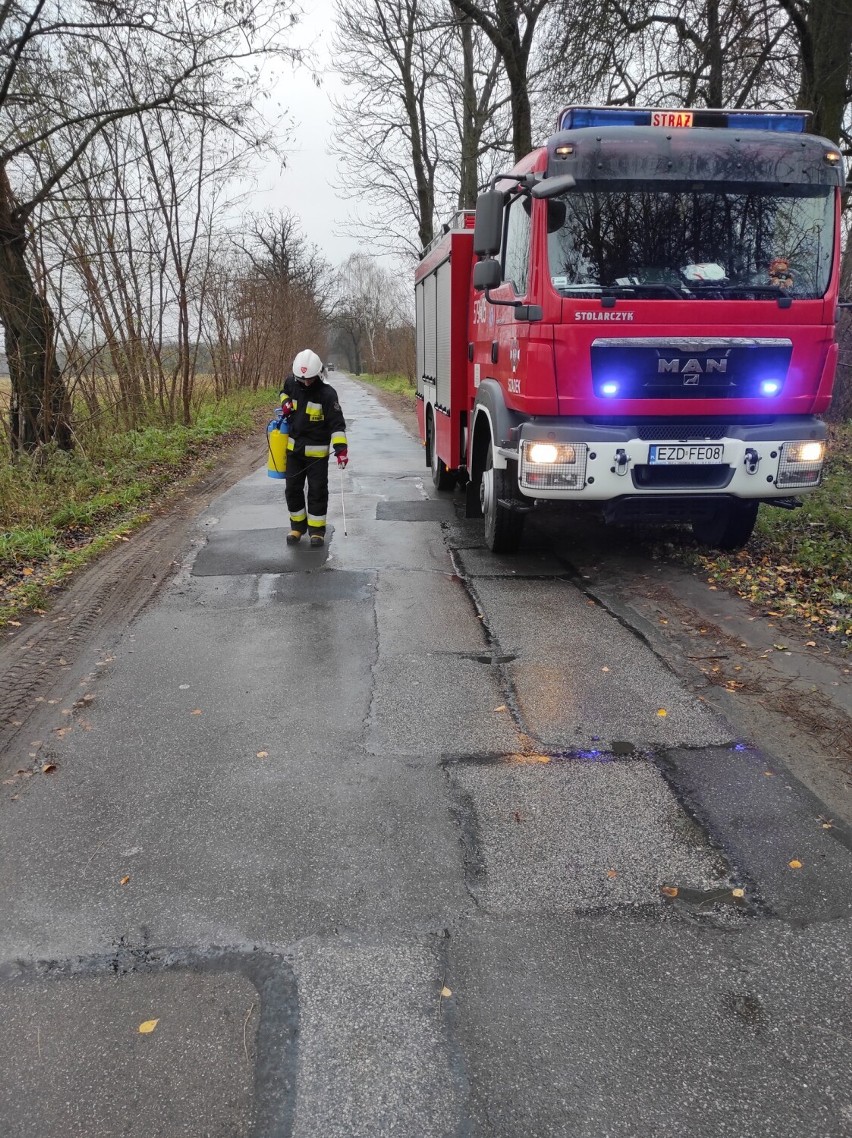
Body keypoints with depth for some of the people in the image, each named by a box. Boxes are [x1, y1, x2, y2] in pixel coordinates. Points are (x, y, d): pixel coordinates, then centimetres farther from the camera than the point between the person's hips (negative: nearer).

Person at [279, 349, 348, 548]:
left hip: (317, 451, -5)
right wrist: (285, 402, -1)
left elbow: (337, 423, -20)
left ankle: (317, 530, 15)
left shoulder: (327, 393, -18)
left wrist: (341, 448, -30)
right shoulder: (291, 382, -3)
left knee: (317, 491, 3)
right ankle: (297, 526, 27)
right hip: (294, 448, 5)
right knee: (292, 489, 11)